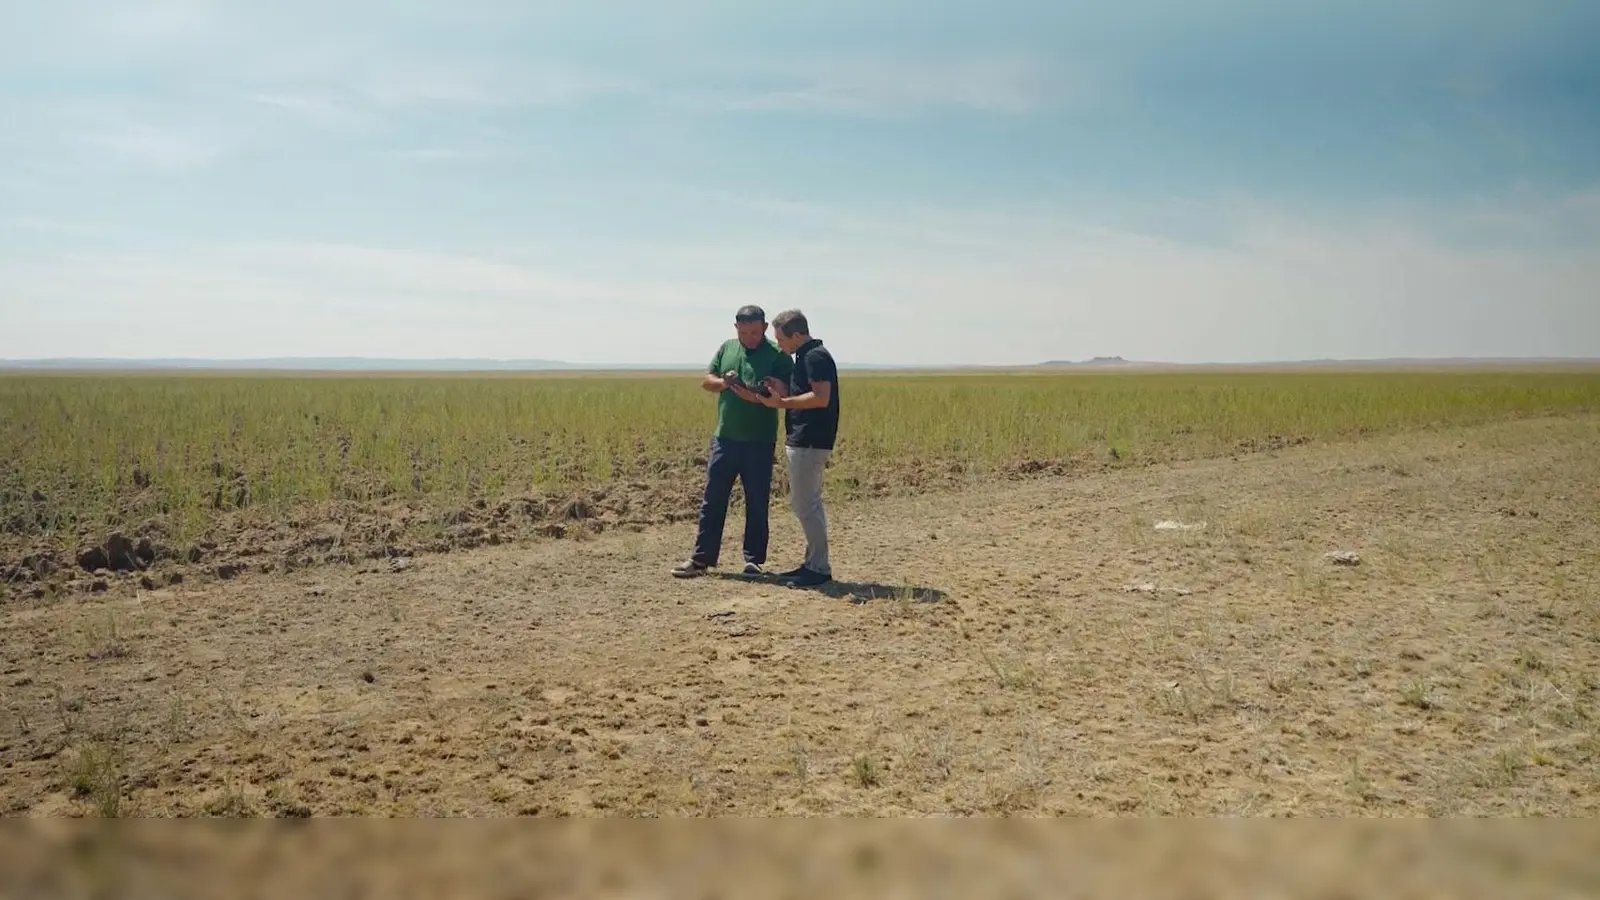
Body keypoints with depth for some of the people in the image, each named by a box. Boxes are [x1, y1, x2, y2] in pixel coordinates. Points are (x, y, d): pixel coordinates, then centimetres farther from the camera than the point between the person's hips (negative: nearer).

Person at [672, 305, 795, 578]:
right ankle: (701, 558, 10)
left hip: (759, 442, -4)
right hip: (724, 438, 4)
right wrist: (723, 383, -10)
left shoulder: (778, 355, -5)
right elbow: (706, 380, 12)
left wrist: (758, 397, -28)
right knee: (712, 499, 5)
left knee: (757, 503, 5)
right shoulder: (726, 348, 10)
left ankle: (754, 560, 15)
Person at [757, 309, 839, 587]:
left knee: (805, 505, -7)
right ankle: (813, 563, 21)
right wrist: (784, 391, 6)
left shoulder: (815, 357, -15)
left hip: (809, 443, -11)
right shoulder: (807, 357, 17)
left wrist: (782, 403, -18)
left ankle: (820, 569, 0)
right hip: (804, 441, 11)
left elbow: (821, 398, -24)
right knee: (805, 503, 15)